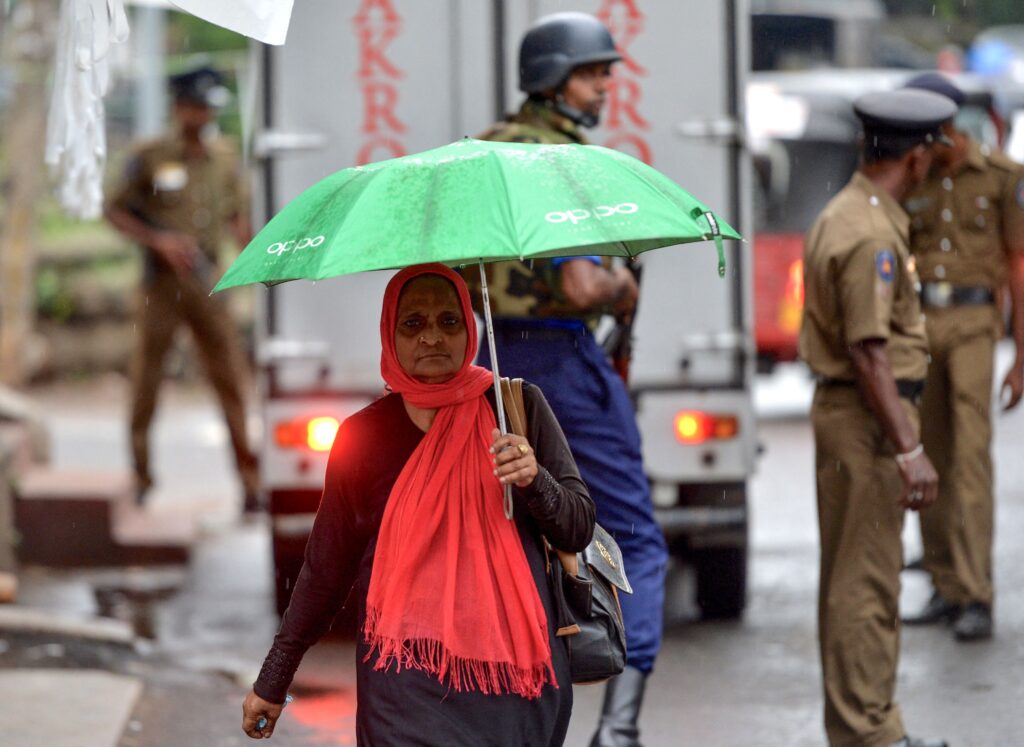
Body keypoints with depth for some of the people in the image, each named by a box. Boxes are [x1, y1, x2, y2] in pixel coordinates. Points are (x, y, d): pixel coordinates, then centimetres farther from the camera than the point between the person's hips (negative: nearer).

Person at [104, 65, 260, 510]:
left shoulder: (225, 158, 8)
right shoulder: (149, 158, -3)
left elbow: (238, 216, 18)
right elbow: (114, 211, 1)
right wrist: (159, 240, -11)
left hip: (207, 283, 2)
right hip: (162, 283, -2)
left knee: (230, 377, -3)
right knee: (146, 379, 4)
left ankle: (248, 478, -3)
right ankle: (140, 477, 16)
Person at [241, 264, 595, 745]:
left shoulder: (518, 407, 4)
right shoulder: (363, 435, 5)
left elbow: (578, 530, 5)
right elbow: (325, 568, 12)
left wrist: (534, 480, -16)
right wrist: (273, 682, 14)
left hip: (518, 683, 1)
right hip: (408, 684, -1)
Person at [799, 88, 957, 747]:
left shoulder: (842, 215, 12)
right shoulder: (871, 235, -20)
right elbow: (868, 353, -24)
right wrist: (909, 451, -25)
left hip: (845, 411, 11)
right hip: (868, 419, -11)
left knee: (854, 576, 15)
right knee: (867, 579, -7)